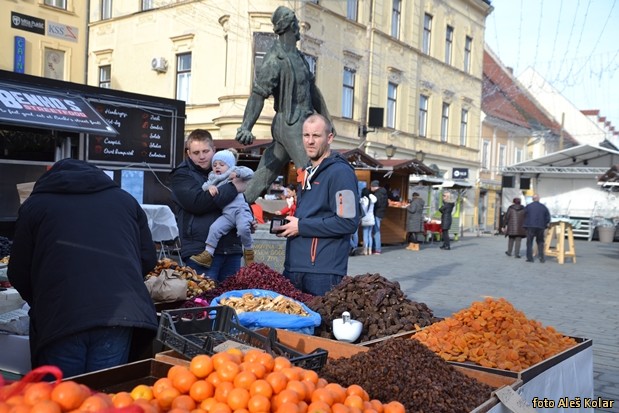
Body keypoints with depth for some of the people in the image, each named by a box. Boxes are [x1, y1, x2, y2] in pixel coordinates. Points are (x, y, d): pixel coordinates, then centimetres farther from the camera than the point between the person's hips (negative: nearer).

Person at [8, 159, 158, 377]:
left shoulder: (35, 204, 14)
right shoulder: (125, 199, 20)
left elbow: (19, 275, 12)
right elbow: (148, 259, 16)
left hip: (60, 320, -1)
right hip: (120, 315, 2)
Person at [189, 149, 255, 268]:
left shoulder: (235, 172, 11)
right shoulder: (214, 178, 22)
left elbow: (250, 173, 0)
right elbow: (204, 185, 6)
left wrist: (237, 173, -13)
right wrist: (210, 186, -16)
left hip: (241, 209, -4)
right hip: (227, 214, 4)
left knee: (243, 228, -28)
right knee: (215, 228, -16)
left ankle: (248, 250, -3)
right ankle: (208, 254, -7)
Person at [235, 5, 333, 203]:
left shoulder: (298, 56, 16)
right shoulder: (274, 60, -11)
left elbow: (312, 90, 21)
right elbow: (258, 95, -16)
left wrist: (327, 119, 22)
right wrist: (246, 127, -23)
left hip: (300, 125, 8)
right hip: (290, 125, -8)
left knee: (264, 177, 10)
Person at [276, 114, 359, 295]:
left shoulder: (340, 172, -10)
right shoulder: (308, 172, 18)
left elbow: (349, 222, -20)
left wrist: (301, 226, -15)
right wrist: (289, 221, 9)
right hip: (294, 267, 9)